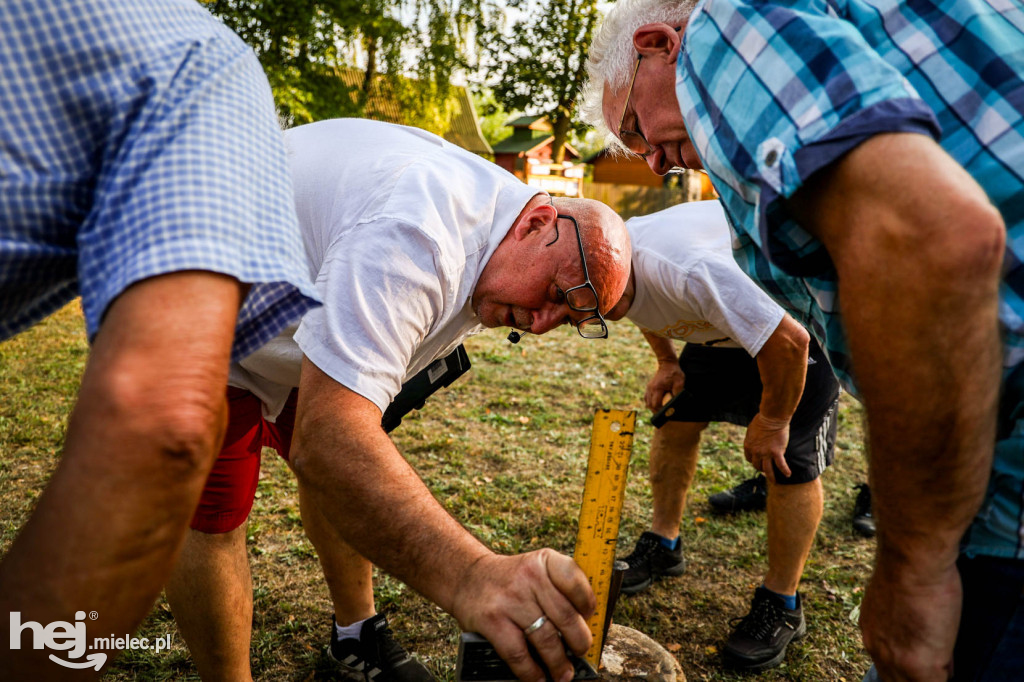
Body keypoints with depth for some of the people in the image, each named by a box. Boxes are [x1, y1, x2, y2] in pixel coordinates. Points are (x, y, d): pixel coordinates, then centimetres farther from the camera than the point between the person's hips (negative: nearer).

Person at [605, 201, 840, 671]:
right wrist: (666, 362, -2)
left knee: (789, 462, -11)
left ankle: (781, 607, 6)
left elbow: (787, 343, -37)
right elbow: (647, 308, 12)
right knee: (676, 417, 6)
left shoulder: (686, 270, -42)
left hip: (795, 322, -8)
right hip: (723, 321, 8)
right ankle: (663, 545, 25)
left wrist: (771, 421, -22)